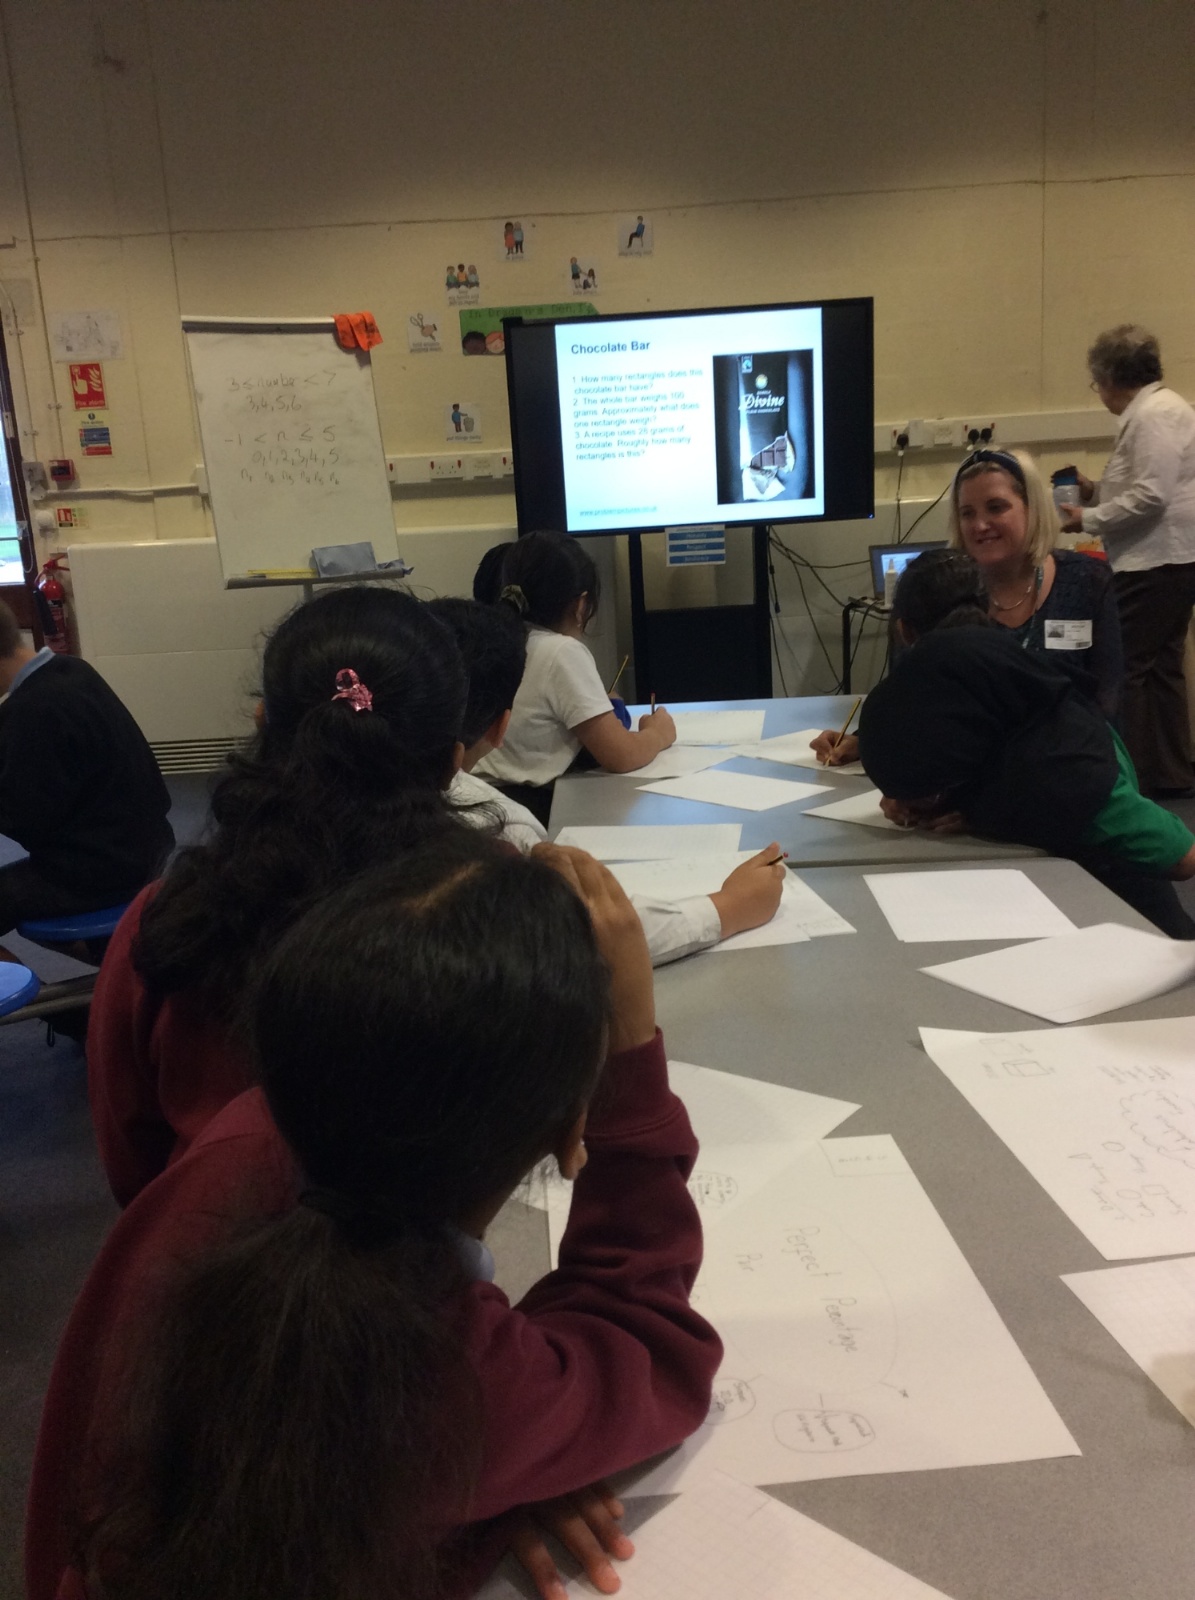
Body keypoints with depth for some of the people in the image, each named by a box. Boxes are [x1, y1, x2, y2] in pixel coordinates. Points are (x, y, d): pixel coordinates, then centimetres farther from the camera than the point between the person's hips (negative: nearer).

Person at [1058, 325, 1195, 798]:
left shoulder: (1154, 415, -14)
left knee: (1123, 670, -7)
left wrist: (1088, 519, -13)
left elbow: (1150, 497, -22)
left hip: (1155, 565, -11)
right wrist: (1094, 492, 14)